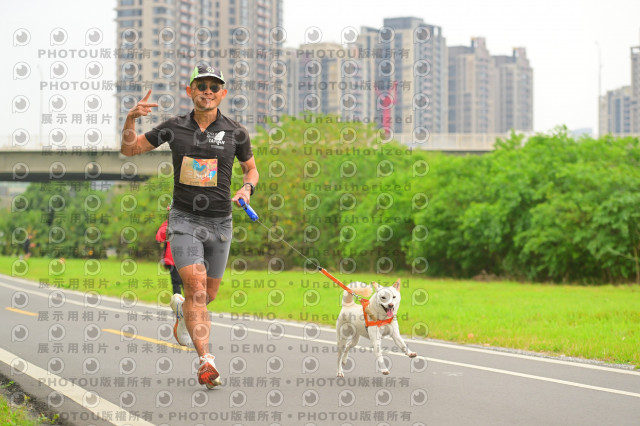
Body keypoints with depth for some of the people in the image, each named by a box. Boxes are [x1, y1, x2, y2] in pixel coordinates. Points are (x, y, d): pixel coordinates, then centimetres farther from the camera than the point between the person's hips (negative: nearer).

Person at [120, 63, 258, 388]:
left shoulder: (235, 133, 1)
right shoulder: (175, 127, 0)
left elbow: (251, 168, 17)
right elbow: (129, 149, 9)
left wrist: (247, 188, -5)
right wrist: (131, 118, -9)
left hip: (220, 222, 2)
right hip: (184, 218, -2)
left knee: (208, 295, 12)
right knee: (196, 286, -19)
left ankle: (181, 308, 49)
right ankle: (206, 361, -23)